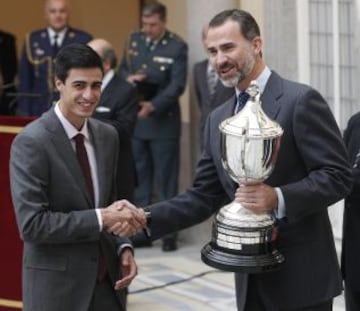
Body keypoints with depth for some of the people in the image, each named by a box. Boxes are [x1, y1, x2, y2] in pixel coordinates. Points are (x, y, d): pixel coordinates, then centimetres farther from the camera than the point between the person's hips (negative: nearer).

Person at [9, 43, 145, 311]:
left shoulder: (108, 135, 6)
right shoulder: (31, 142, -15)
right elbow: (31, 224, -20)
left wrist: (123, 247, -1)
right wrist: (99, 219, -21)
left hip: (106, 277, 6)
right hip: (56, 283, -6)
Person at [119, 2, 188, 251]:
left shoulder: (177, 47, -10)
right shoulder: (134, 40, 7)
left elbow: (177, 85, -16)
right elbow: (122, 69, 15)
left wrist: (153, 105, -28)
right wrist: (128, 79, -9)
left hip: (163, 121, -5)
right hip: (134, 120, 5)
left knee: (166, 181, 2)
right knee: (139, 179, 11)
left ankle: (169, 233, 8)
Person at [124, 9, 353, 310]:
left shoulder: (301, 100, -10)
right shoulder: (218, 119, 11)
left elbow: (338, 176, -13)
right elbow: (203, 196, 10)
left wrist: (279, 198, -27)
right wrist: (146, 218, -4)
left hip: (301, 276, -6)